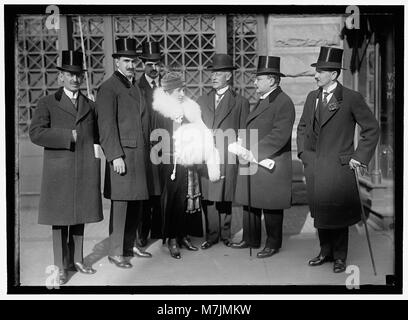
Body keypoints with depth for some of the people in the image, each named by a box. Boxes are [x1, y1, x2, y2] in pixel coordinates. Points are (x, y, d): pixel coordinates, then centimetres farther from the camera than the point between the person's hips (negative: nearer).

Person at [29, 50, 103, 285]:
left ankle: (77, 260, 24)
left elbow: (96, 135, 24)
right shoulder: (48, 103, 3)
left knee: (80, 215, 11)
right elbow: (36, 133, -10)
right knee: (60, 218, 2)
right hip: (59, 171, -3)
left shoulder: (90, 106, 15)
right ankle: (61, 266, 12)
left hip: (86, 170, 4)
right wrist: (68, 136, -14)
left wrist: (90, 145, 4)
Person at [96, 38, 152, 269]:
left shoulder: (136, 87, 19)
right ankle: (116, 252, 6)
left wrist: (147, 150, 16)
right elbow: (107, 125, -11)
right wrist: (115, 156, -17)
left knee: (137, 203, 13)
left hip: (140, 154, 8)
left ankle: (130, 245, 25)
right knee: (120, 203, -3)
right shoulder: (108, 88, -5)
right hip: (123, 154, -8)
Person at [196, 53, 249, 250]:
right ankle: (211, 235, 14)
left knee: (225, 198, 3)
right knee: (208, 198, 2)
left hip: (228, 157, -2)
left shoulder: (240, 102, 5)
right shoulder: (202, 101, 15)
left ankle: (225, 234, 17)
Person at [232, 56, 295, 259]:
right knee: (249, 203, 14)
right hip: (252, 164, 9)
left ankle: (273, 244, 17)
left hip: (270, 165, -9)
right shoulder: (262, 101, 17)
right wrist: (245, 150, 8)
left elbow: (280, 135, -22)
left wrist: (254, 152, -22)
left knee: (271, 207, 3)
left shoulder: (283, 102, -13)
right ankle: (250, 239, 27)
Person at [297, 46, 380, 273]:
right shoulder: (312, 97, 10)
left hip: (338, 167, -5)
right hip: (313, 166, 5)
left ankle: (339, 257, 19)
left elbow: (371, 128, -3)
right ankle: (325, 252, 28)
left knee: (338, 211, 3)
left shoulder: (351, 99, -8)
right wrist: (303, 152, 11)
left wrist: (359, 157, -6)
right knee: (319, 211, 12)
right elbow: (302, 127, 22)